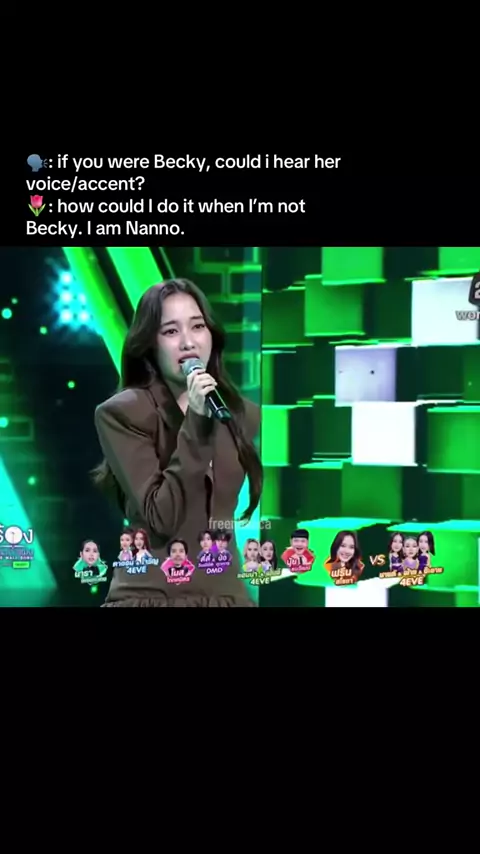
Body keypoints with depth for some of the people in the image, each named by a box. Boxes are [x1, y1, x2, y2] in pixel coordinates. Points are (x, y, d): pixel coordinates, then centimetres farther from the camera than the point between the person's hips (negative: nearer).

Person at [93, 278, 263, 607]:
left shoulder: (243, 414, 5)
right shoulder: (121, 413, -9)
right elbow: (161, 518, -17)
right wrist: (194, 422, -20)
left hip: (227, 591, 4)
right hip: (151, 593, -4)